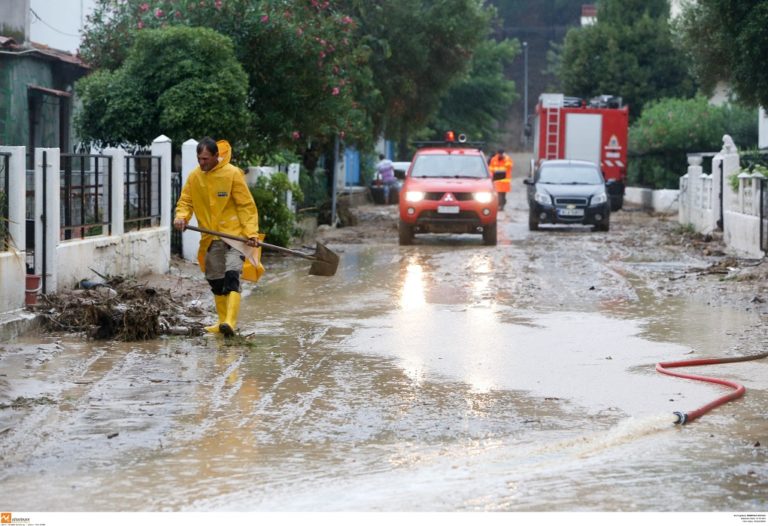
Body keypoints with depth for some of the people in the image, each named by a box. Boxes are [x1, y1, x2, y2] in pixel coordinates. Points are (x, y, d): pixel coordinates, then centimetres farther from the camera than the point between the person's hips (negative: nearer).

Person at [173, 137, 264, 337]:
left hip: (234, 234, -6)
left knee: (232, 276, -20)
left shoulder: (232, 173, -12)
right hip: (210, 238, 6)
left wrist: (251, 232, -20)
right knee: (216, 281, 12)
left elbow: (247, 205, -10)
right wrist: (181, 217, -17)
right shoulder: (194, 176, 1)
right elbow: (185, 202, 6)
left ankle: (230, 322, -30)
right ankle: (223, 321, 25)